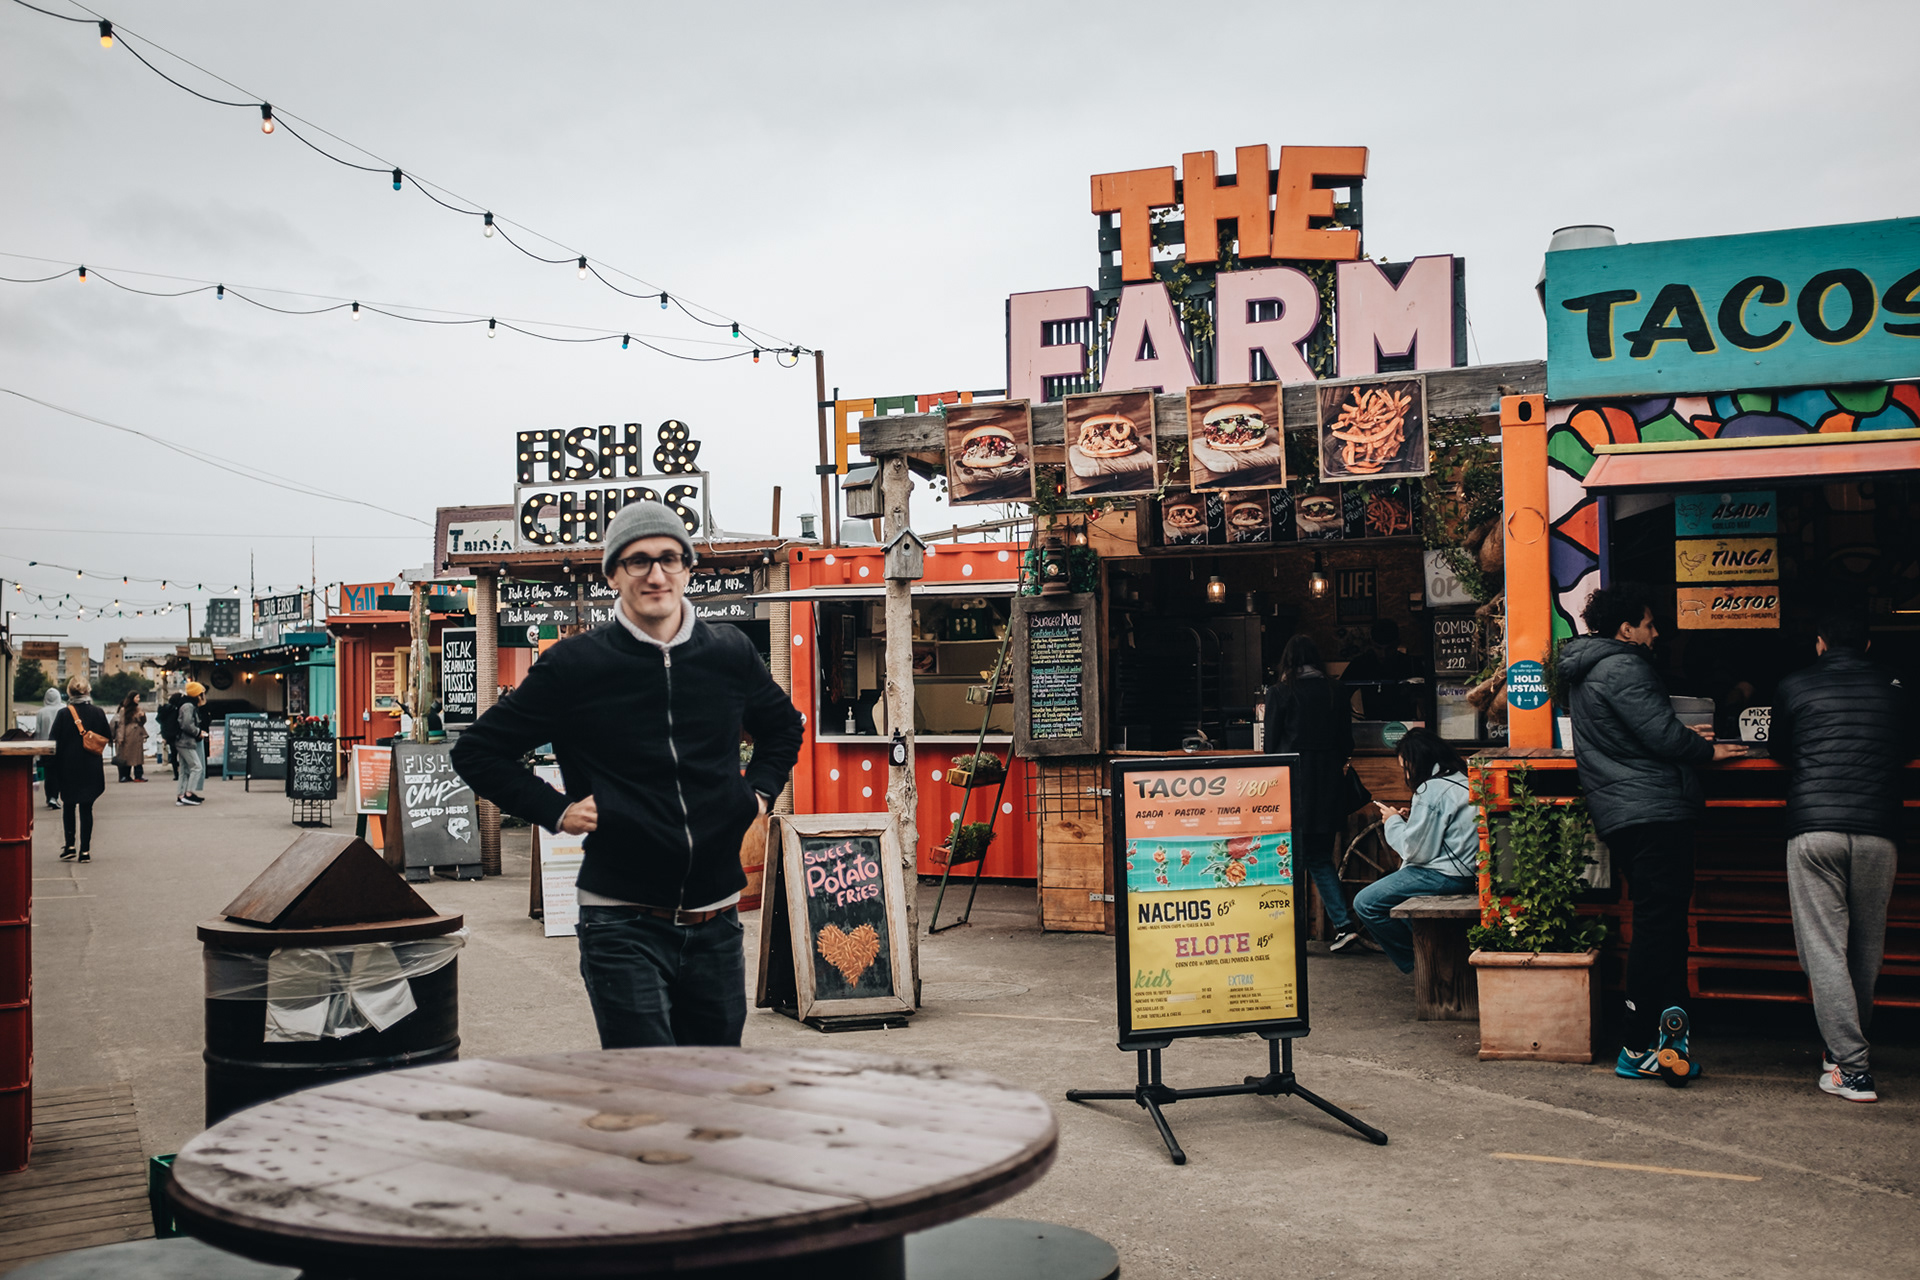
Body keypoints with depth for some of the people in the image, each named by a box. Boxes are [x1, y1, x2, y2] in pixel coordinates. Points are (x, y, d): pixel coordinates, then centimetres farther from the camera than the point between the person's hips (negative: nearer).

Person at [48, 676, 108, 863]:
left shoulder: (64, 714, -8)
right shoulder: (98, 713, -3)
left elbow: (54, 742, -5)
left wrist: (56, 766, 4)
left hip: (68, 767, -1)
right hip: (92, 768, 1)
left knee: (68, 806, 15)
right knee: (86, 807, 4)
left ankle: (70, 845, 9)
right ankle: (85, 850, 2)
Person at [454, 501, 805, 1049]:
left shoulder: (731, 655, 5)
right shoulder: (575, 665, -5)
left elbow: (783, 726, 26)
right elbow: (478, 751, 4)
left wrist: (759, 791, 11)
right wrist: (555, 811, -4)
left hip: (716, 925, 4)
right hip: (623, 927, -4)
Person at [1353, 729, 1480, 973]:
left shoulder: (1431, 790, -17)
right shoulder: (1460, 780, 12)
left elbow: (1416, 851, -16)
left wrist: (1393, 821, -1)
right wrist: (1411, 819, 12)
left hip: (1446, 876, -11)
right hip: (1466, 869, 11)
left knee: (1366, 903, -8)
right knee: (1384, 888, 27)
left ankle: (1419, 962, 2)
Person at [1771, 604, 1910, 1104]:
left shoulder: (1795, 687, 7)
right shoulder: (1892, 687, 11)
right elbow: (1907, 751, 24)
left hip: (1813, 827, -2)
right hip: (1877, 830, 2)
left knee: (1824, 948, -2)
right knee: (1866, 948, 14)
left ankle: (1851, 1067, -7)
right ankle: (1846, 1049, 26)